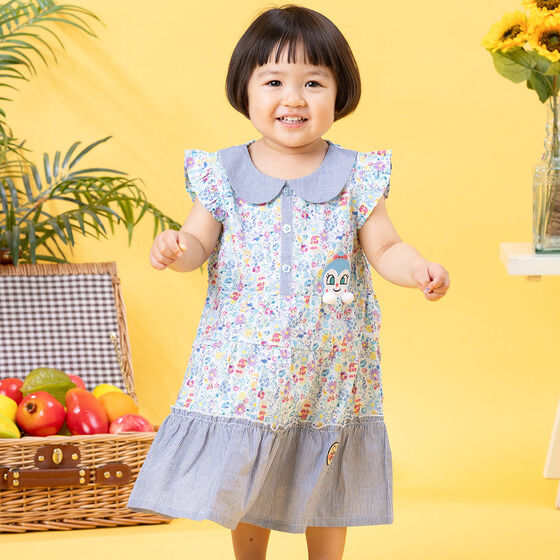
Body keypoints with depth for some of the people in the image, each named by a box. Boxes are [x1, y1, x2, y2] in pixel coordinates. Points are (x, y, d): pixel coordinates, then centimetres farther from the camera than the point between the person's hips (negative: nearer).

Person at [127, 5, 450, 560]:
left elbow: (385, 248, -1)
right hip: (245, 365, 0)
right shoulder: (224, 174, -2)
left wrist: (418, 269, -22)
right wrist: (175, 250, -21)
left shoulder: (355, 177, -4)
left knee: (326, 487, 13)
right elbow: (199, 242, 2)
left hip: (327, 364, 0)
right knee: (243, 481, 12)